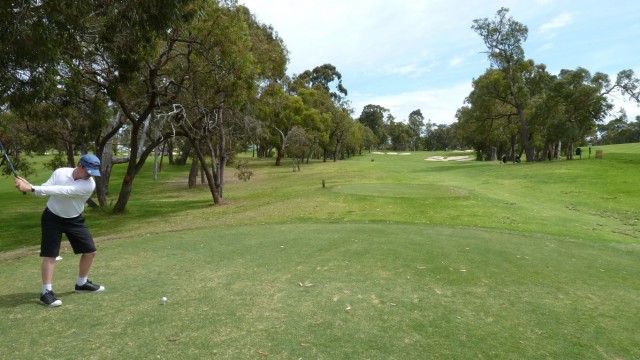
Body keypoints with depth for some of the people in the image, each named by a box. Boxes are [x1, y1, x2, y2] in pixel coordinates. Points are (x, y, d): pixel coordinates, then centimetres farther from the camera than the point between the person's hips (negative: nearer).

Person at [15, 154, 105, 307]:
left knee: (90, 251, 3)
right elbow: (43, 191, -16)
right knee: (50, 254, -7)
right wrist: (28, 186, -37)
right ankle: (46, 292, 2)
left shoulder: (89, 184, -24)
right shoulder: (60, 172, -14)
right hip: (52, 217, -1)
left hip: (74, 220, 1)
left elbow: (62, 191, -34)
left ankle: (82, 283, 23)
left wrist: (32, 188, -38)